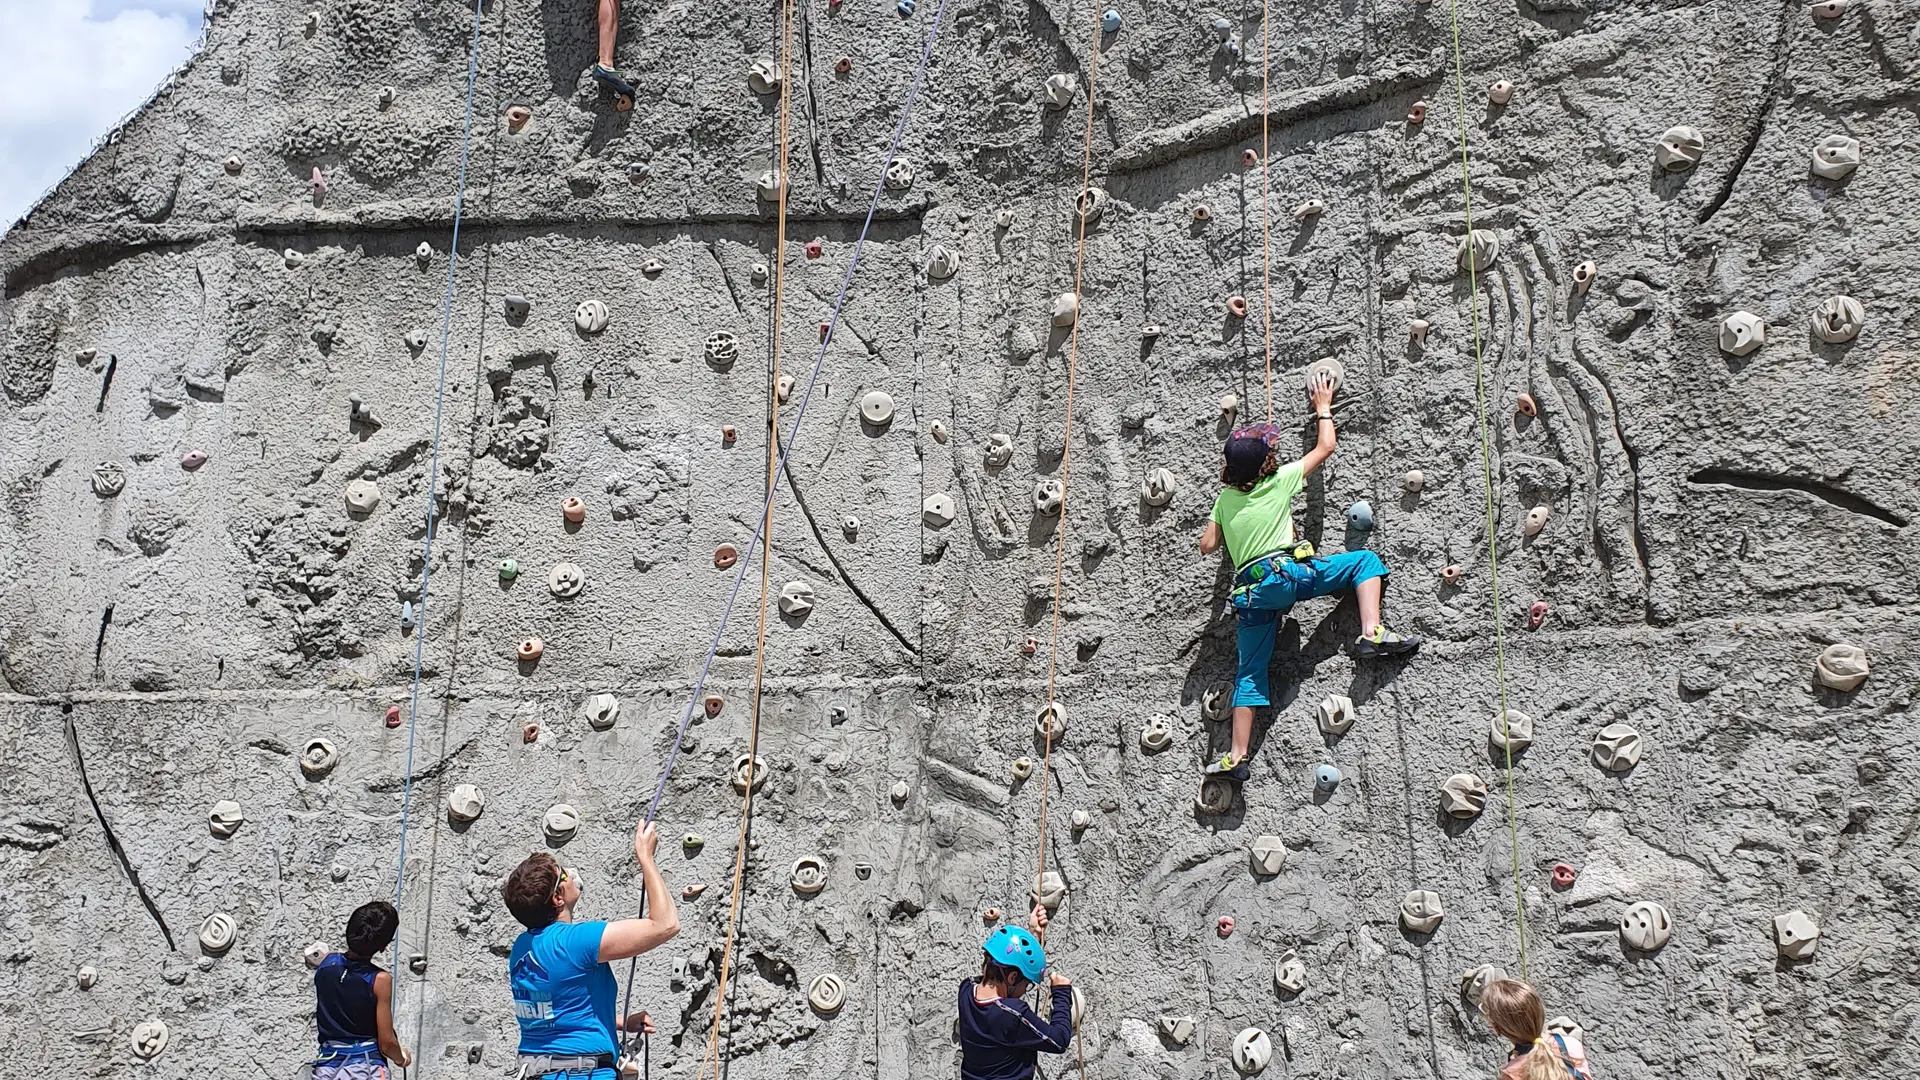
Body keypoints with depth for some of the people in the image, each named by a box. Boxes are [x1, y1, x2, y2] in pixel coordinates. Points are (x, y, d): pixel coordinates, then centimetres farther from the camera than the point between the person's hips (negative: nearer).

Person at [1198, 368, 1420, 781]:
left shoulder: (1225, 497, 16)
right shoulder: (1280, 480, 6)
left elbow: (1207, 545, 17)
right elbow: (1325, 447, 16)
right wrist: (1323, 406, 29)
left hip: (1249, 589, 5)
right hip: (1286, 572, -5)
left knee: (1250, 673, 9)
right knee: (1365, 560, 7)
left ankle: (1236, 757, 3)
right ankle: (1372, 633, -15)